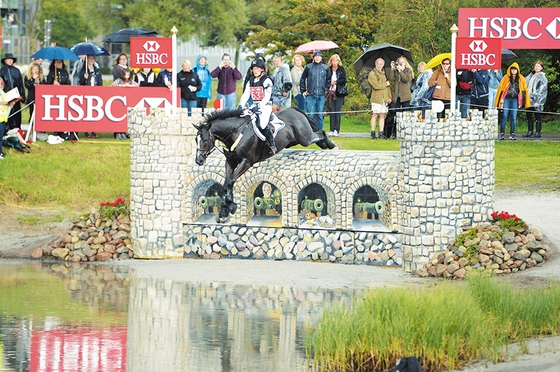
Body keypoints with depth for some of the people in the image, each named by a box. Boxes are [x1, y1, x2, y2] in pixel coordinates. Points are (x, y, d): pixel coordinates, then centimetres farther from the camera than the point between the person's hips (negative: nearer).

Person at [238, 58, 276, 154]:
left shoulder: (266, 81, -8)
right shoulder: (251, 81, 12)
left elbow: (267, 97, -16)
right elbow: (245, 95, 8)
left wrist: (259, 106, -26)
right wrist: (241, 106, -7)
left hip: (265, 106, -7)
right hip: (255, 106, 7)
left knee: (263, 125, -26)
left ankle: (272, 145, -14)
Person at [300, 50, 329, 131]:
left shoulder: (325, 68, 8)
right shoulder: (308, 67, 4)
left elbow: (328, 80, 21)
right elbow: (302, 80, 11)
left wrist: (326, 89, 12)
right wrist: (303, 91, 7)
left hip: (321, 95, 2)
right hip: (310, 95, -2)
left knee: (320, 115, 2)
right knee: (310, 115, -5)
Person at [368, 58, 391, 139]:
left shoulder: (384, 73, 17)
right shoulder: (372, 74, -4)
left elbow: (388, 86, 21)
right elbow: (376, 86, -15)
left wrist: (389, 96, 13)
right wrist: (386, 84, -3)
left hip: (384, 98, 6)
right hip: (376, 98, -6)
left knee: (382, 115, 4)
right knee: (375, 115, -4)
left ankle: (381, 132, 6)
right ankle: (373, 132, 0)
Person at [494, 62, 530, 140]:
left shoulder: (521, 79, 5)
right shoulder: (506, 78, -1)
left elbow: (525, 89, 9)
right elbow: (500, 88, 1)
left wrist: (525, 102, 5)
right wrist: (501, 99, -4)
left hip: (515, 99, 2)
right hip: (506, 99, -2)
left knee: (513, 117, 0)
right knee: (504, 116, -5)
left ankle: (512, 134, 5)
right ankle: (502, 133, 0)